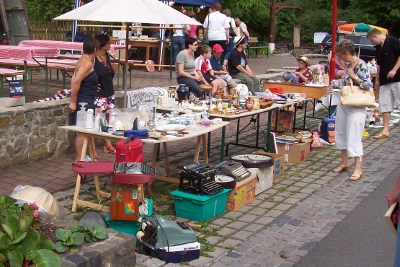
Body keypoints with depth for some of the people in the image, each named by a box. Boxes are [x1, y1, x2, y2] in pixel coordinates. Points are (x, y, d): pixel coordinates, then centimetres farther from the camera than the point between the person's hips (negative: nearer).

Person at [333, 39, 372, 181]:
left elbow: (368, 84, -22)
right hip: (343, 104, 9)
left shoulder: (361, 65, -16)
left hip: (356, 108, -9)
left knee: (354, 137, -6)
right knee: (340, 134, 15)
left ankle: (358, 168, 3)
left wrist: (353, 76, -18)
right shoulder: (349, 64, 9)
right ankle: (345, 163, 28)